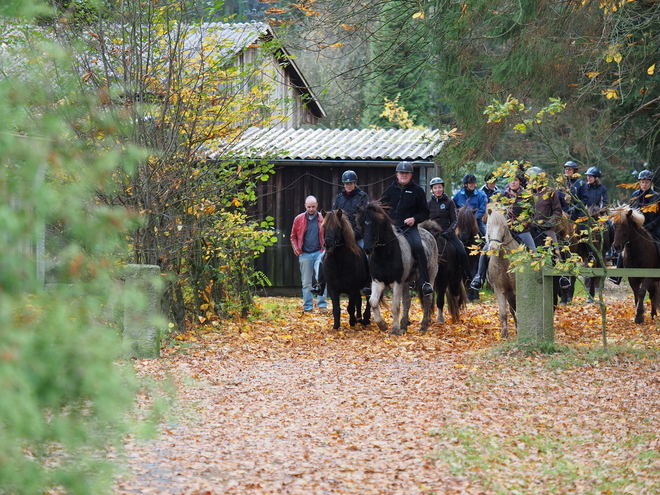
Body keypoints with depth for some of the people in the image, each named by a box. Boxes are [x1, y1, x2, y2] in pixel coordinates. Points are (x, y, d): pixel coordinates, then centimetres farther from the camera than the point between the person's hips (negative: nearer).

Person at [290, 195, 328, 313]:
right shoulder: (298, 219, 4)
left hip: (319, 253, -1)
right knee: (306, 282, 6)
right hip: (305, 255, 1)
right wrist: (296, 248, -3)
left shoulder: (322, 219, 2)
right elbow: (293, 236, 12)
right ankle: (307, 307, 12)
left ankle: (322, 304, -8)